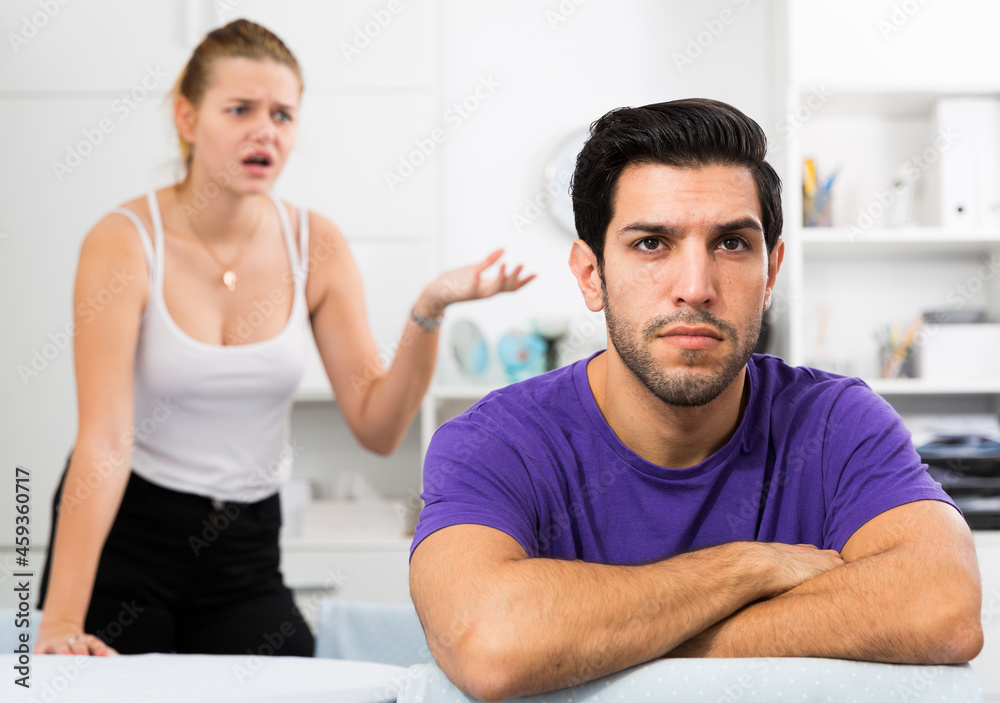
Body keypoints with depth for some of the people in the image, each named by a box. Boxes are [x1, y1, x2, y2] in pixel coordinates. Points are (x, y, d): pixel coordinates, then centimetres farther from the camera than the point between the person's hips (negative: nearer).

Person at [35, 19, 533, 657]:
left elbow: (377, 428, -5)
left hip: (246, 549, 4)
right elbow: (105, 441, -23)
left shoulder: (316, 246, -3)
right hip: (120, 532, -3)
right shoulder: (125, 242, -15)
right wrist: (60, 621, -31)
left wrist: (428, 314, -21)